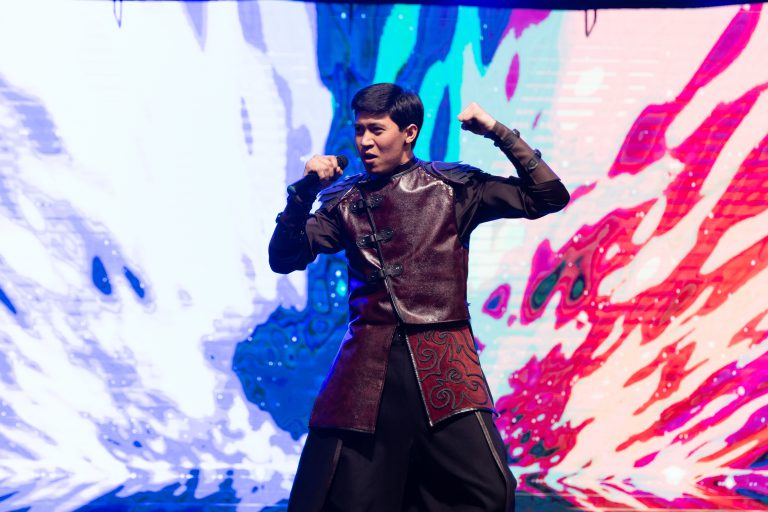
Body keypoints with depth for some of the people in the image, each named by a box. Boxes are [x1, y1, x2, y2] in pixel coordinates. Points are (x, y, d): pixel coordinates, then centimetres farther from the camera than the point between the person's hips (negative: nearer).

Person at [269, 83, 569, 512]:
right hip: (368, 364, 2)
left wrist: (500, 133, -4)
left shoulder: (452, 187, 4)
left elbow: (549, 197, 2)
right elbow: (284, 259, 5)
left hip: (443, 362, -1)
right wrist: (303, 194, -8)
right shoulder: (345, 199, 9)